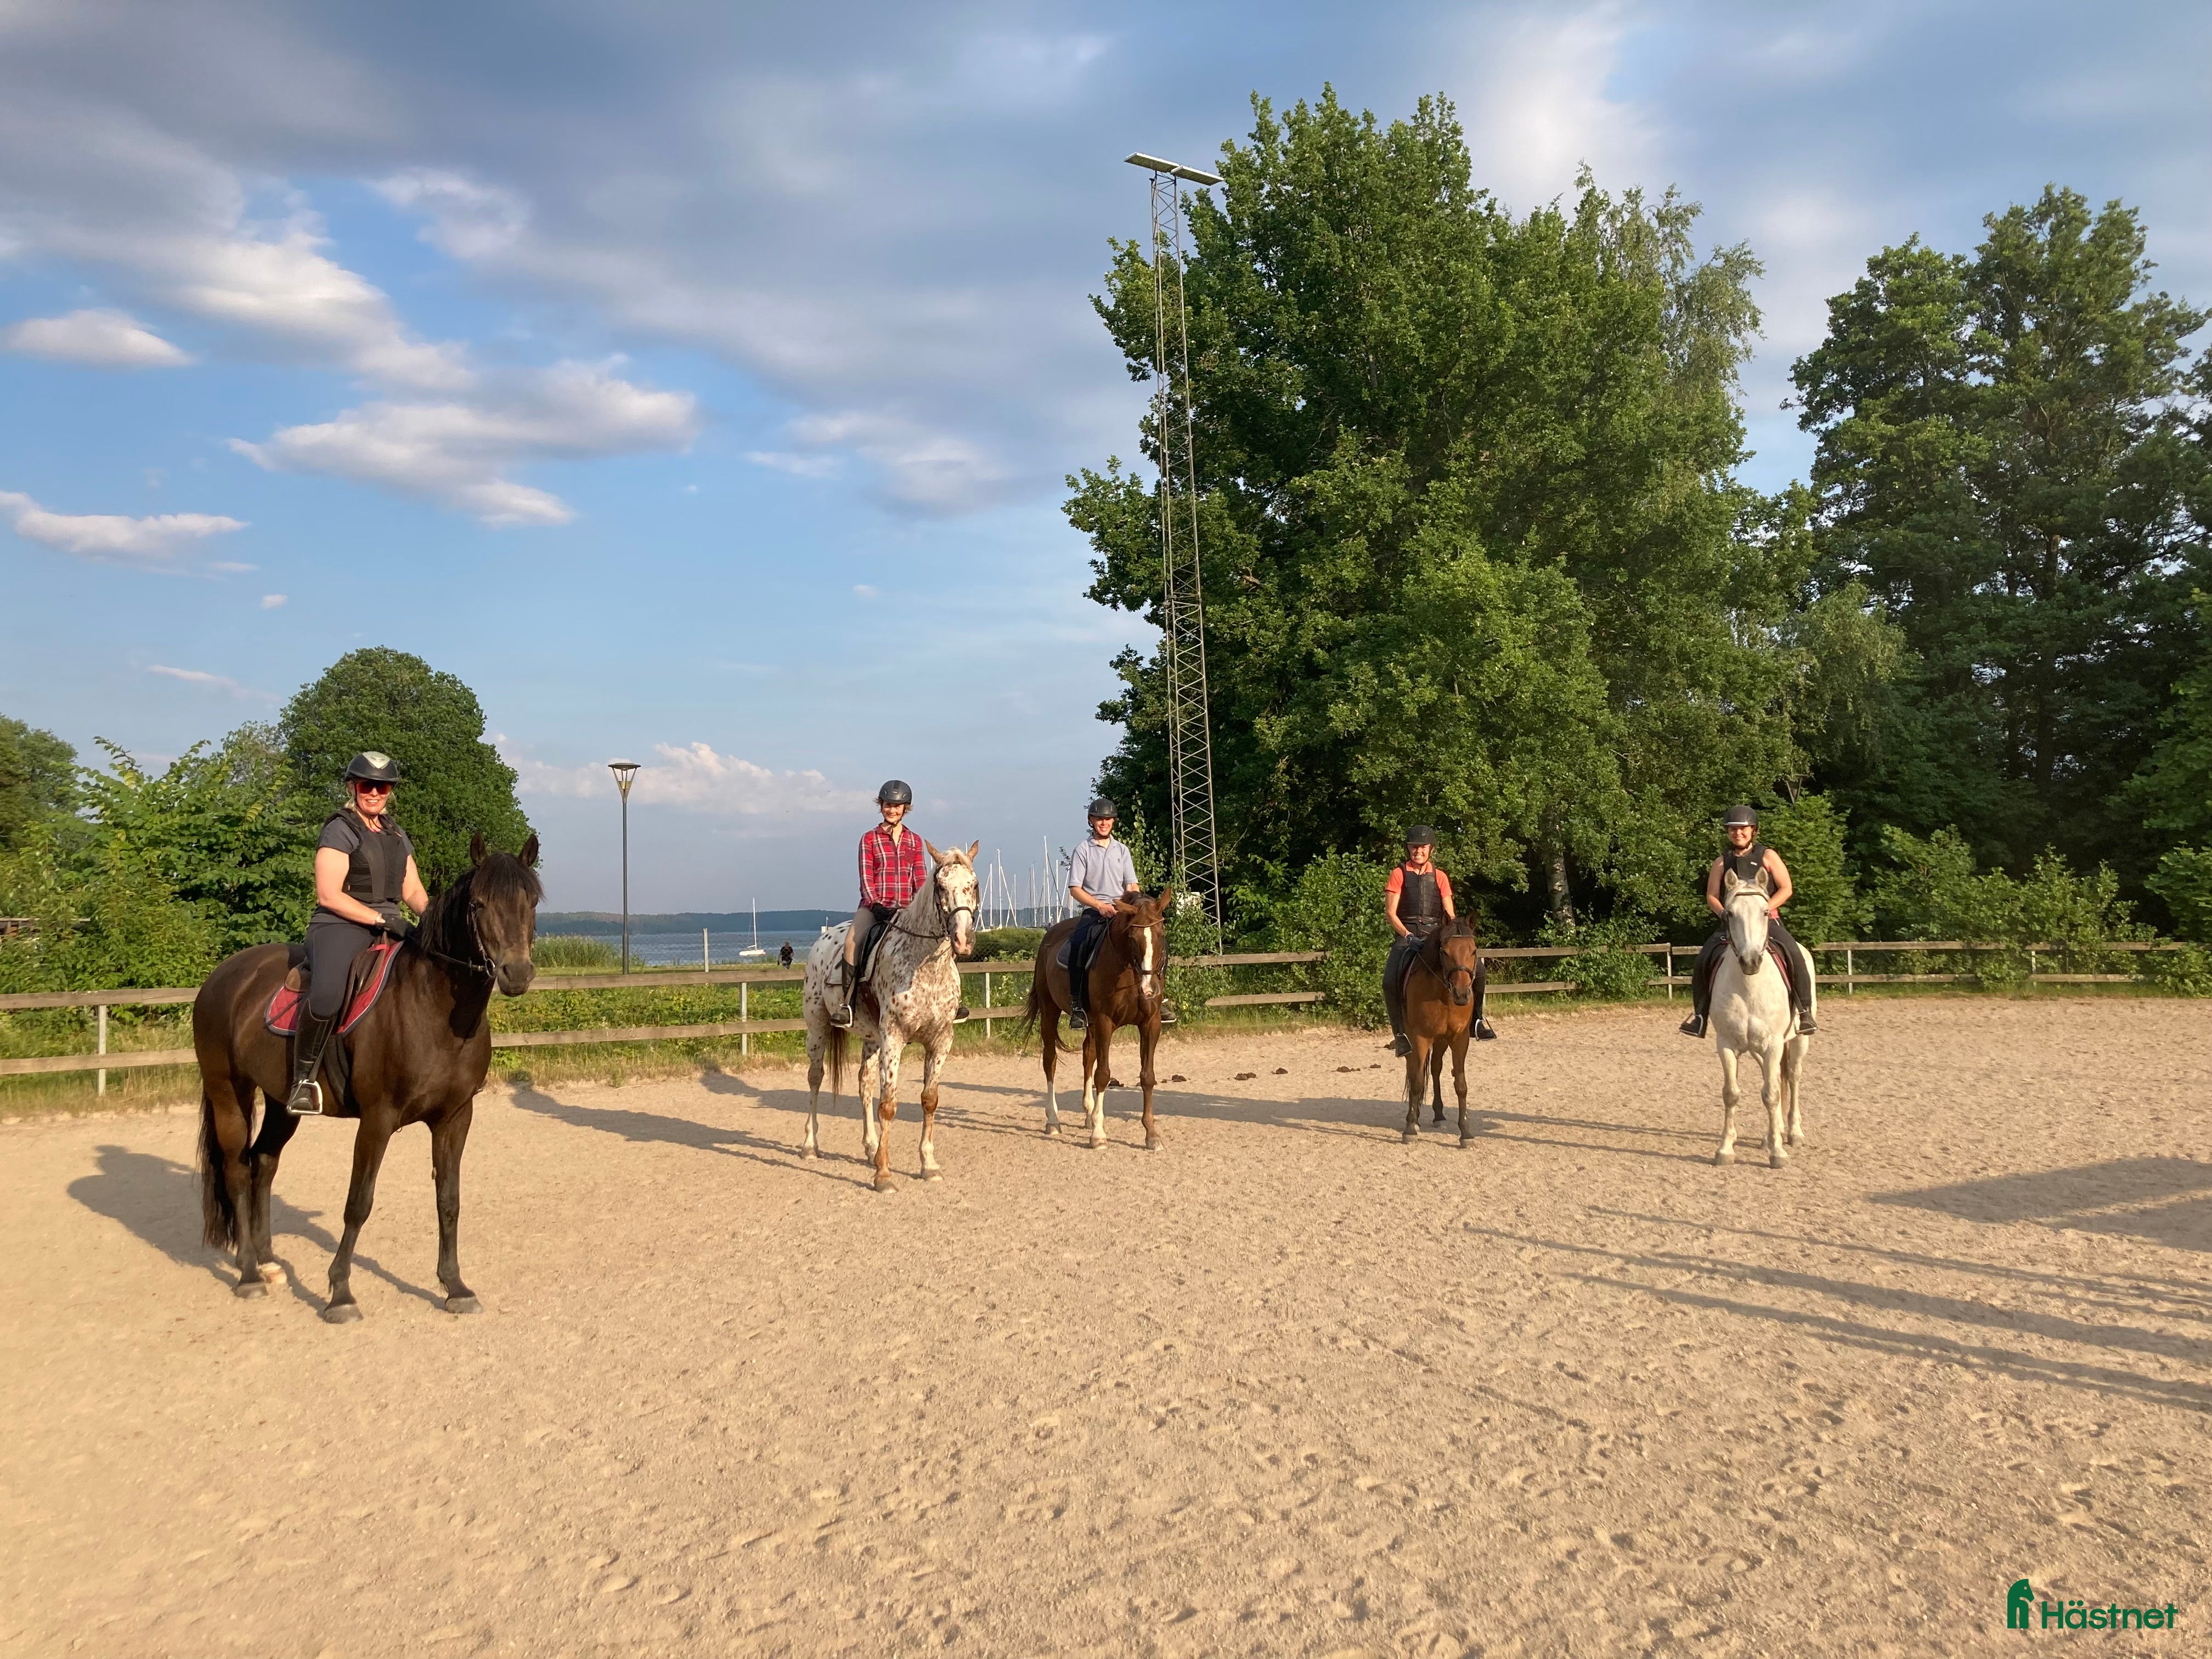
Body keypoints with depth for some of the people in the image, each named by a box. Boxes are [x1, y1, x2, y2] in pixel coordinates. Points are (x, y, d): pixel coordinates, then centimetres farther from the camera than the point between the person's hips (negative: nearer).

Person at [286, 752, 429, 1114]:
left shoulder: (397, 836, 20)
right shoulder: (340, 831, -3)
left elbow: (414, 891, 19)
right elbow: (329, 896, -12)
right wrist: (382, 919, -19)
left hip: (389, 927, 8)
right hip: (340, 925, -8)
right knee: (327, 995, -36)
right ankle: (303, 1079, -19)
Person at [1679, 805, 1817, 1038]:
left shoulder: (1768, 856, 5)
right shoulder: (1722, 862, 11)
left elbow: (1786, 889, 0)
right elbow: (1711, 896, 7)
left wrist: (1764, 908, -14)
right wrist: (1725, 913, -13)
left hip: (1768, 920, -2)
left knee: (1796, 956, -26)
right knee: (1705, 958, -19)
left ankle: (1805, 1011, -12)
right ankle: (1699, 1013, -11)